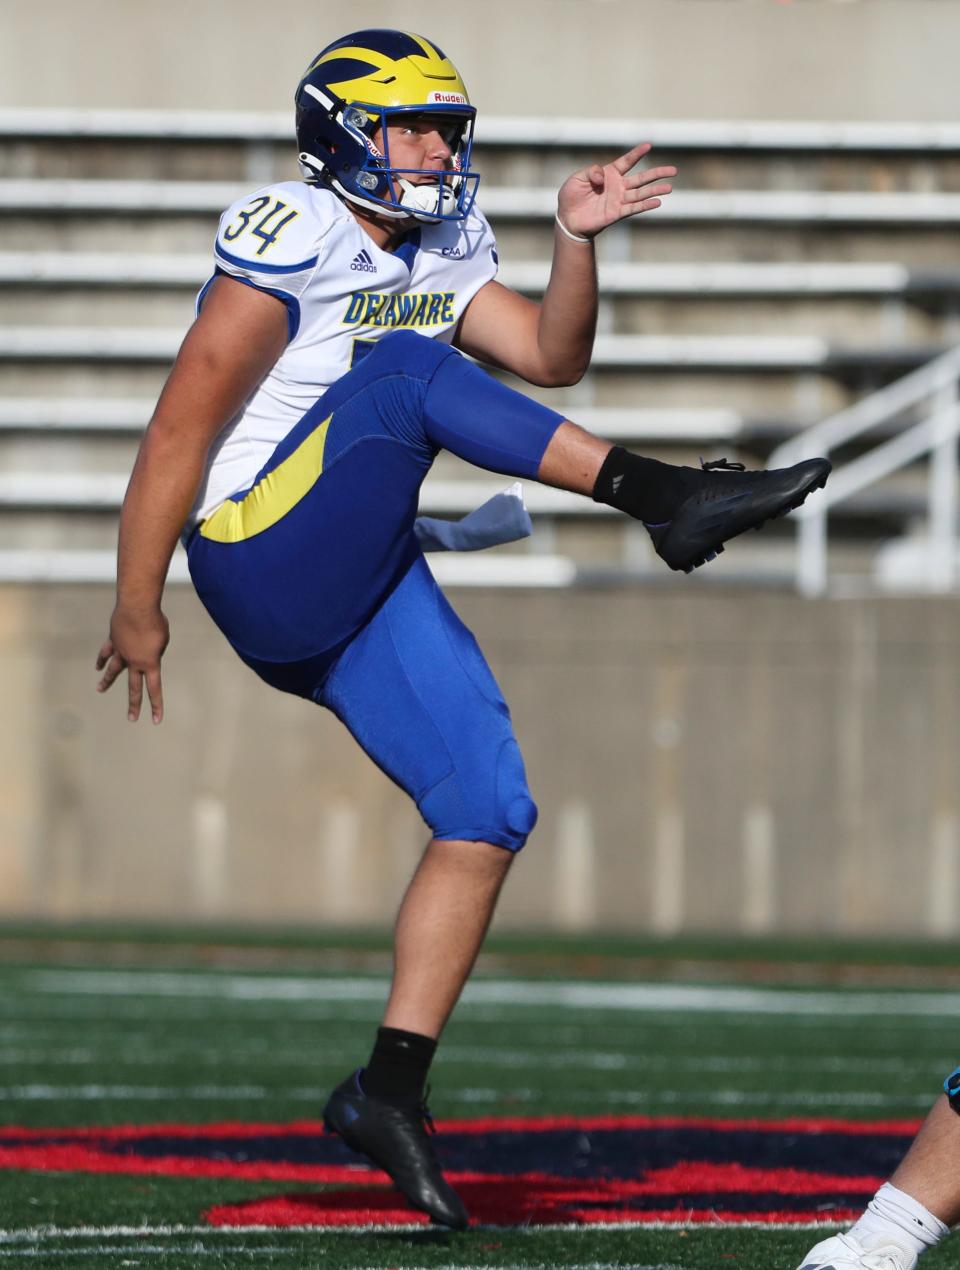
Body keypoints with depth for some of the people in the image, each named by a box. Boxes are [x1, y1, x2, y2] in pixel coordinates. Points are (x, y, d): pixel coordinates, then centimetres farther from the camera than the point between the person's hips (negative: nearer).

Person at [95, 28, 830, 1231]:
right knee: (405, 373, -27)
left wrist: (577, 237, -5)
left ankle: (390, 1087, 4)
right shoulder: (289, 244, -13)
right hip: (265, 567, -8)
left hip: (366, 583, 8)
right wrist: (137, 608, -12)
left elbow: (552, 356, 12)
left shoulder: (440, 253, 13)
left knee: (489, 817, -2)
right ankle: (667, 499, -30)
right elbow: (182, 426, -13)